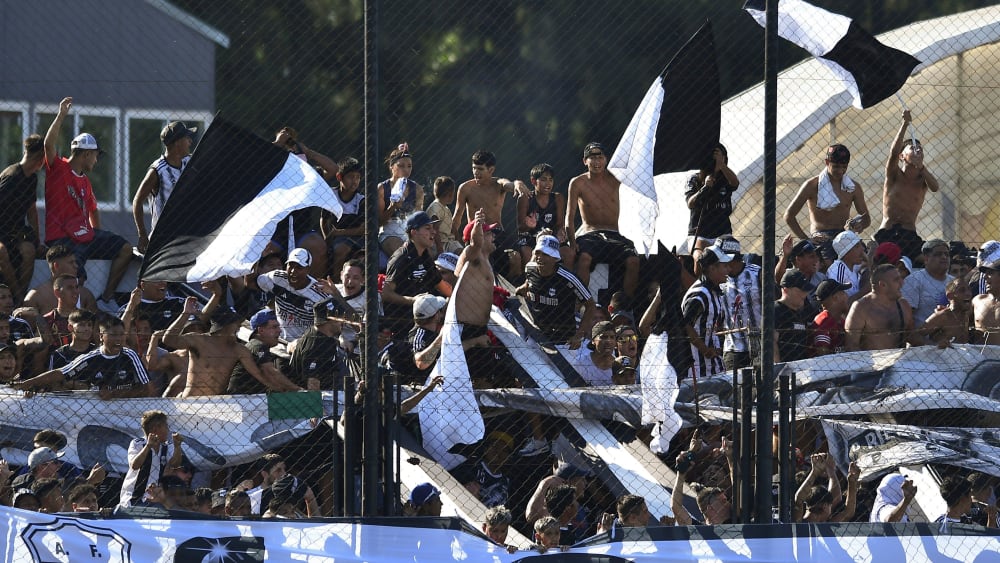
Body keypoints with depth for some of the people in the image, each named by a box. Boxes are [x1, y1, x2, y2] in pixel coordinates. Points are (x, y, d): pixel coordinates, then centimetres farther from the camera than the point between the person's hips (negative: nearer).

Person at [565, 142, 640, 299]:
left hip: (614, 236, 2)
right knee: (584, 258, -36)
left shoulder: (614, 180, 6)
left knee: (633, 261, -26)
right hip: (589, 233, -2)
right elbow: (570, 217, -2)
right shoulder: (578, 183, 0)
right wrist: (572, 243, -12)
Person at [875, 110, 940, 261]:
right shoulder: (895, 174, 3)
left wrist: (920, 165, -31)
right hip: (886, 234, -2)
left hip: (909, 237, 2)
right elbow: (893, 151, -15)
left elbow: (934, 187, -15)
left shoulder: (922, 179, 8)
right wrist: (905, 124, -23)